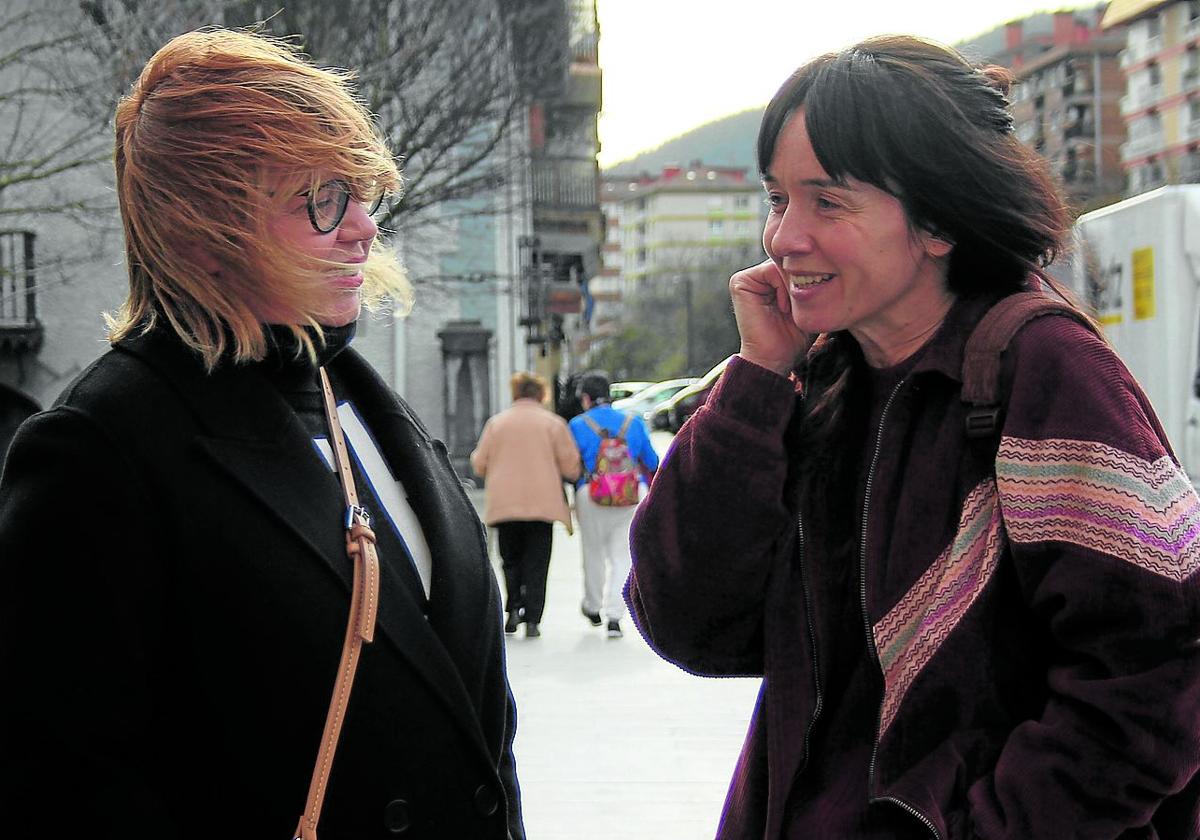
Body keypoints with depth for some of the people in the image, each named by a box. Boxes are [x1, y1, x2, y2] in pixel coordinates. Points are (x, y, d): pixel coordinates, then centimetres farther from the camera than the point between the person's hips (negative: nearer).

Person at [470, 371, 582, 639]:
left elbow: (479, 465, 6)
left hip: (504, 504, 1)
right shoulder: (553, 423, 0)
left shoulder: (496, 422, 5)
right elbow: (571, 466, -2)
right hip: (542, 504, -1)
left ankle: (514, 607, -2)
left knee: (511, 559, 16)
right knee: (536, 563, 4)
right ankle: (532, 620, -3)